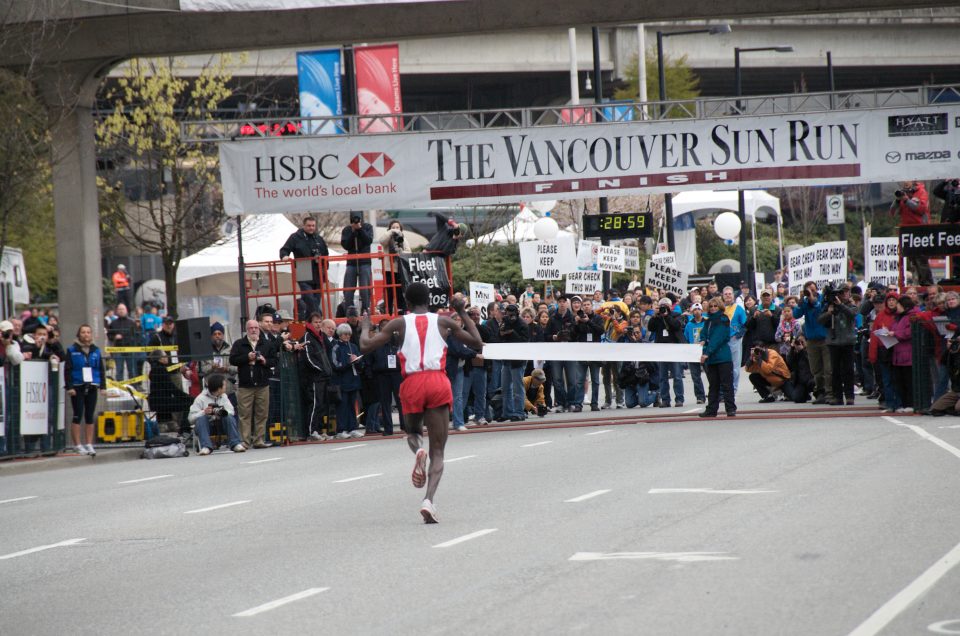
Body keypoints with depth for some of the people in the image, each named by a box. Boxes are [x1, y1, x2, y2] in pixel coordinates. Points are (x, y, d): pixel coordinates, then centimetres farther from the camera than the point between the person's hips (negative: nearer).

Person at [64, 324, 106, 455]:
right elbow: (67, 370, -3)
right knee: (78, 416, -4)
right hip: (77, 387, -3)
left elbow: (101, 370, 13)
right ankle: (78, 445, -1)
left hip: (92, 387, 3)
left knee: (90, 416, 6)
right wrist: (69, 387, -12)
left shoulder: (95, 351, 10)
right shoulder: (72, 350, 0)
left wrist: (103, 386, 5)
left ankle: (89, 444, 11)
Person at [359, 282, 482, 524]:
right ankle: (429, 499, -20)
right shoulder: (443, 322, 11)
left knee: (413, 431, 29)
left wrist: (365, 326, 24)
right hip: (438, 382, 0)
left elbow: (365, 346, 4)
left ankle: (418, 451, -8)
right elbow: (477, 343, 19)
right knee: (438, 452, 3)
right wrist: (462, 313, 28)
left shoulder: (399, 323, 8)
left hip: (412, 384, 0)